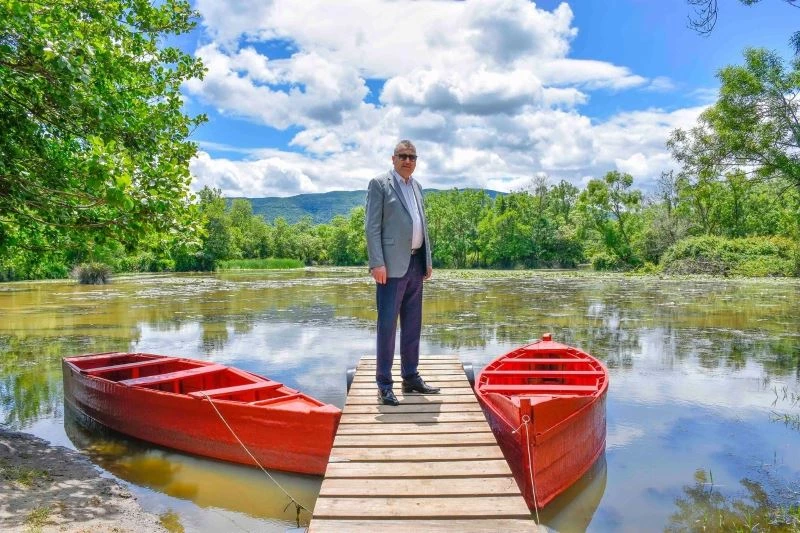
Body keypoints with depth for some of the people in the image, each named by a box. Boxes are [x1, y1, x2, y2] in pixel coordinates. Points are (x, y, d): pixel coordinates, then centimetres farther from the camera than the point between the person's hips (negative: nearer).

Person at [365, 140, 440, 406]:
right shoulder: (380, 184, -2)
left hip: (416, 263, 7)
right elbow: (372, 226, -9)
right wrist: (377, 263, -17)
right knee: (387, 324, -4)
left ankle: (411, 377, 22)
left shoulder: (416, 186, 19)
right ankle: (384, 384, 3)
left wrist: (428, 260, 14)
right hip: (393, 264, -7)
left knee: (413, 324, 12)